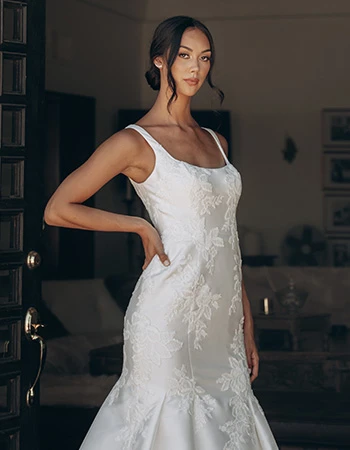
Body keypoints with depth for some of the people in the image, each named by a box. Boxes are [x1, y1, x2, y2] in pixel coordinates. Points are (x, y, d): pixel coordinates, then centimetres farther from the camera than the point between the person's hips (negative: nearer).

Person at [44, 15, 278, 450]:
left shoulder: (215, 142, 15)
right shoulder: (135, 142, -5)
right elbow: (57, 210, -5)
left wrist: (246, 323, 14)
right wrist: (142, 226, -3)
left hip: (220, 317, 6)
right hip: (169, 314, -6)